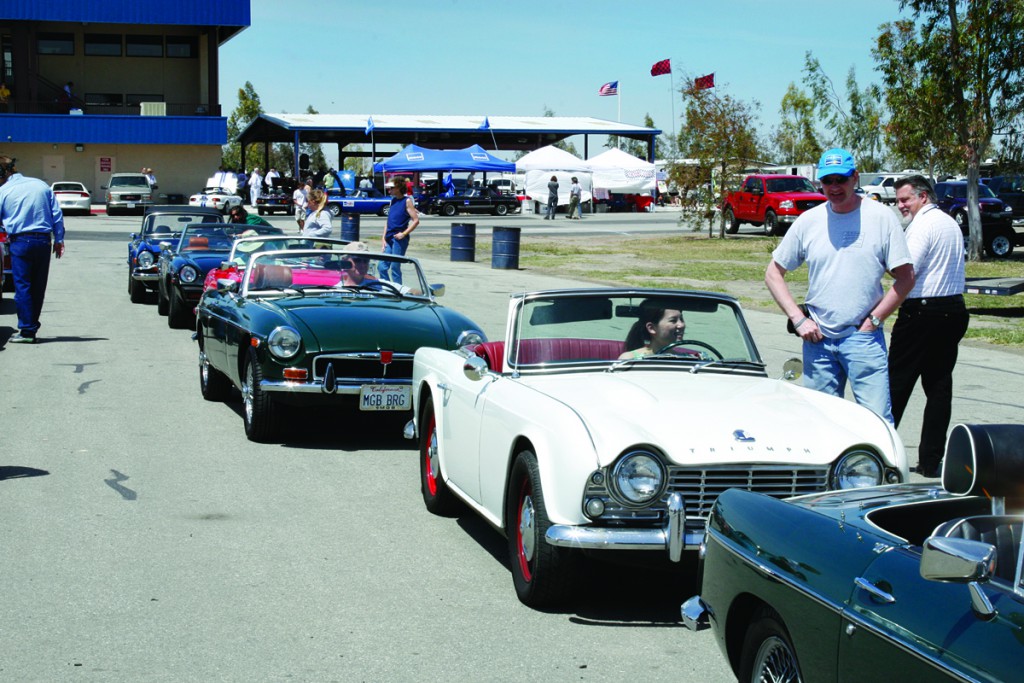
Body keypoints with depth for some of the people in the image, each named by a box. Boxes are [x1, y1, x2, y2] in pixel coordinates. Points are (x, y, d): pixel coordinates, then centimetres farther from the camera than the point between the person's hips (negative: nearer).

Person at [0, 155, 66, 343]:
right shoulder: (41, 185, 9)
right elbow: (57, 214, 9)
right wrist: (59, 239, 13)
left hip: (20, 241, -4)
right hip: (44, 240, 4)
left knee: (23, 287, -1)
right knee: (39, 286, 11)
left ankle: (27, 331, -5)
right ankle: (32, 326, 18)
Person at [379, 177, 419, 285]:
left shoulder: (407, 201, -5)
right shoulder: (393, 200, 15)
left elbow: (416, 220, -10)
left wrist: (404, 234, -16)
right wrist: (384, 238, 12)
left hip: (399, 239, -7)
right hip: (389, 239, 7)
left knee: (395, 268, -4)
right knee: (382, 267, 4)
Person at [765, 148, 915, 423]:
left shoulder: (882, 217, -1)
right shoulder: (808, 220, 6)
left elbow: (905, 277, 0)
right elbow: (773, 273, 10)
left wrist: (873, 320, -7)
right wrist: (798, 319, -1)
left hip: (863, 338, -3)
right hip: (817, 338, 3)